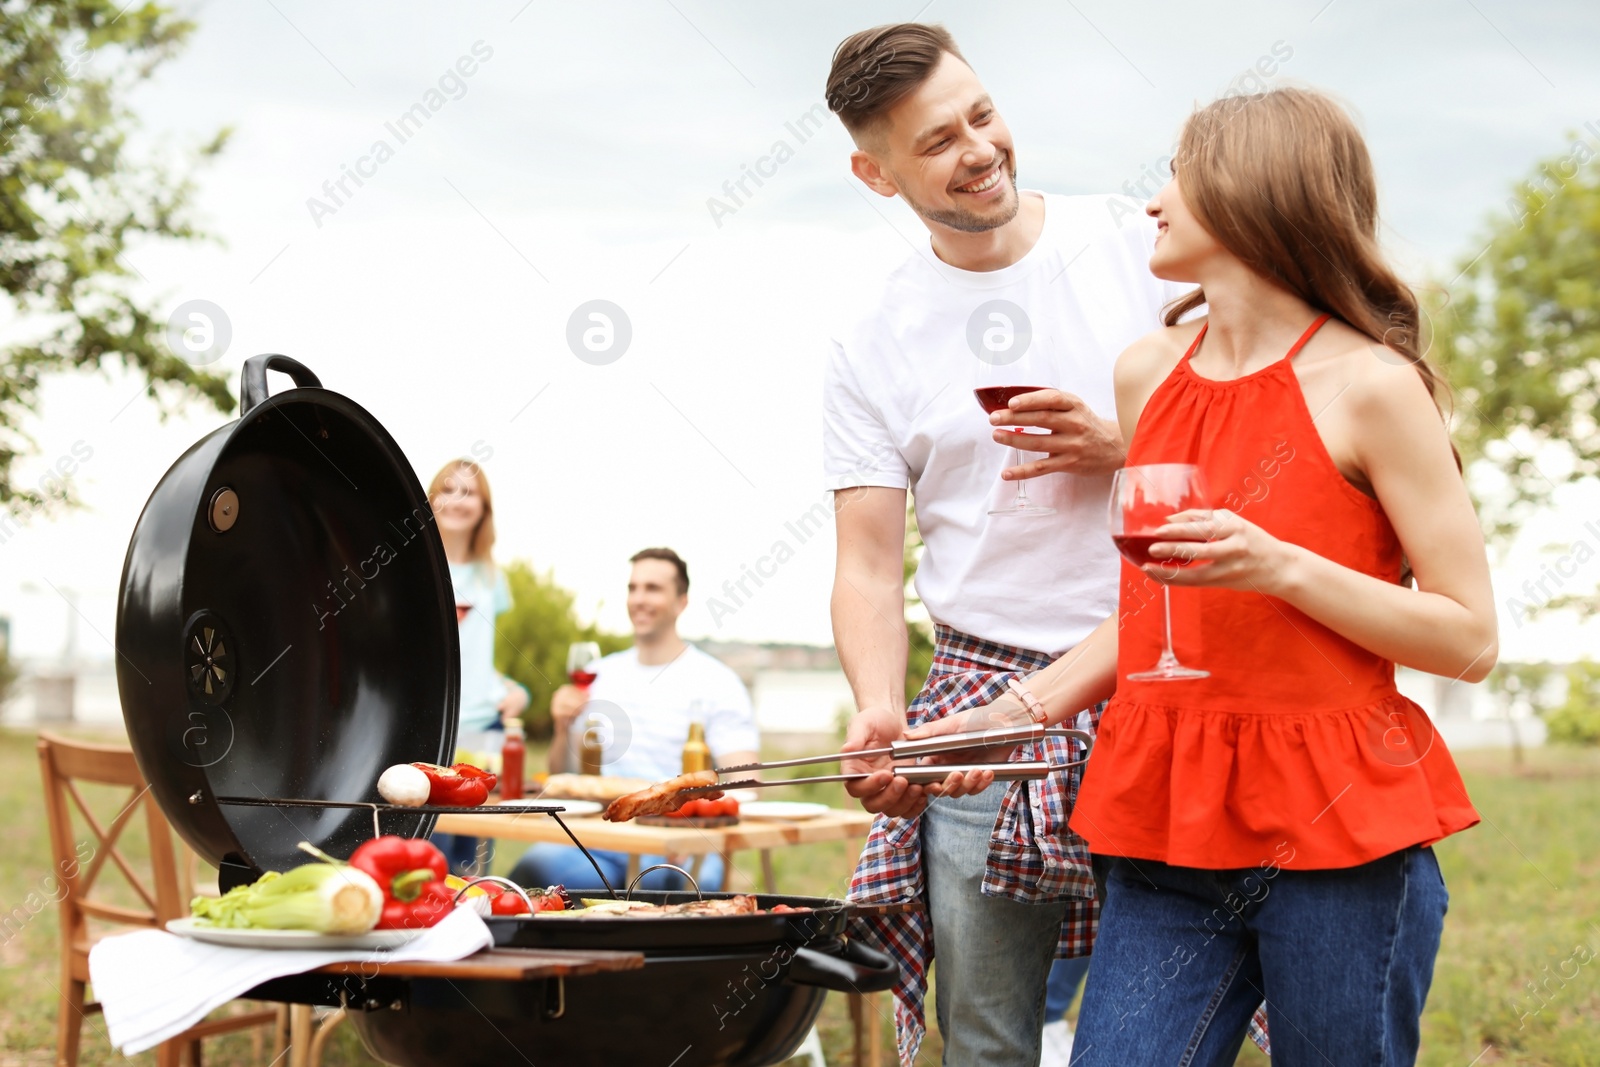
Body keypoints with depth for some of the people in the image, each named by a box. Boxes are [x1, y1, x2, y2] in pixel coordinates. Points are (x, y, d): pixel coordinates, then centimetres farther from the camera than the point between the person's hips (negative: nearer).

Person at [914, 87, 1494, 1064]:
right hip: (1171, 830, 5)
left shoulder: (1370, 386, -7)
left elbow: (1471, 637, -7)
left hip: (1338, 837, -4)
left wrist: (1280, 568, -18)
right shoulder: (1149, 373, 10)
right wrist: (1017, 710, 8)